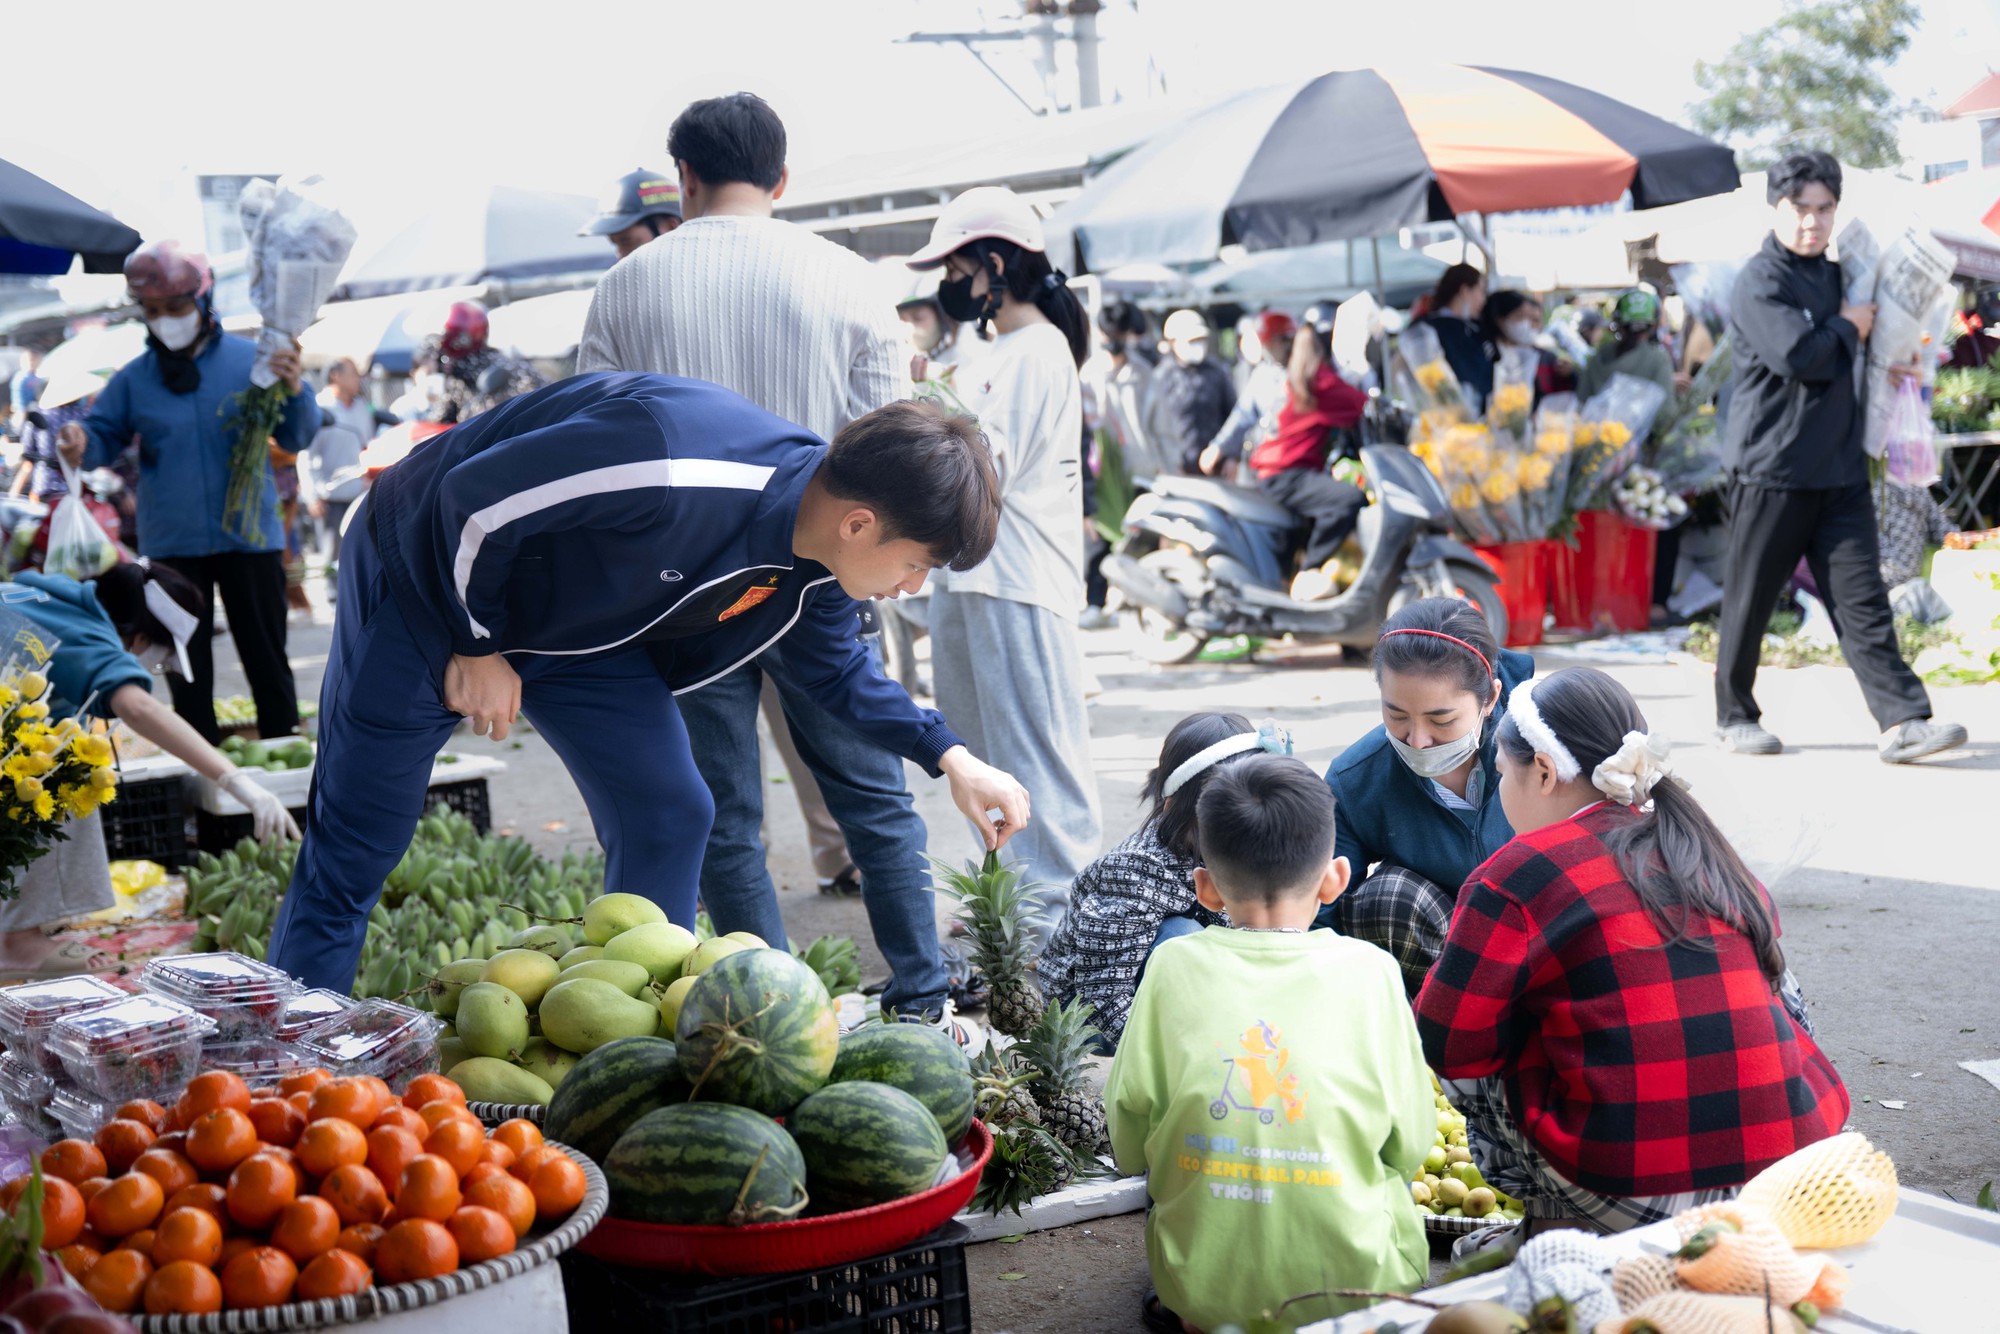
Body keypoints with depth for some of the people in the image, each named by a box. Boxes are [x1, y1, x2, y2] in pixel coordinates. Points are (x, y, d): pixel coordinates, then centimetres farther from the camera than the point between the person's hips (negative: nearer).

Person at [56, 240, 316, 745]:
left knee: (266, 657, 5)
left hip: (249, 535, -2)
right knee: (186, 665, 11)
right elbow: (106, 435, 6)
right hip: (172, 544, 3)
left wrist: (294, 393, -27)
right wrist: (82, 445, -18)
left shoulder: (250, 360, -4)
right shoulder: (135, 378, 2)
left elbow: (297, 438, -6)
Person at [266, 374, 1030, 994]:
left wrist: (947, 756, 1)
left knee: (668, 818, -3)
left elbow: (833, 666, 10)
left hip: (579, 623, 7)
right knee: (355, 847, -1)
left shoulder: (816, 561, -12)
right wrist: (476, 646, -18)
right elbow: (474, 500, -30)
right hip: (433, 571, -7)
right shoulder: (673, 463, -40)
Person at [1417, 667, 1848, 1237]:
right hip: (1792, 1177, 5)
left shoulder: (1518, 874, -4)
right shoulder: (1709, 850, 13)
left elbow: (1446, 1045, -4)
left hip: (1637, 1195, -4)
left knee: (1474, 1067, 16)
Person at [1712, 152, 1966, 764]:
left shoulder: (1832, 276, 16)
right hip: (1771, 466, -6)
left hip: (1840, 469, 6)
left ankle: (1902, 721, -8)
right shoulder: (1759, 281, -8)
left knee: (1862, 597, -2)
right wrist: (1848, 329, -5)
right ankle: (1734, 715, 19)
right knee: (1750, 599, 5)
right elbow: (1797, 353, -23)